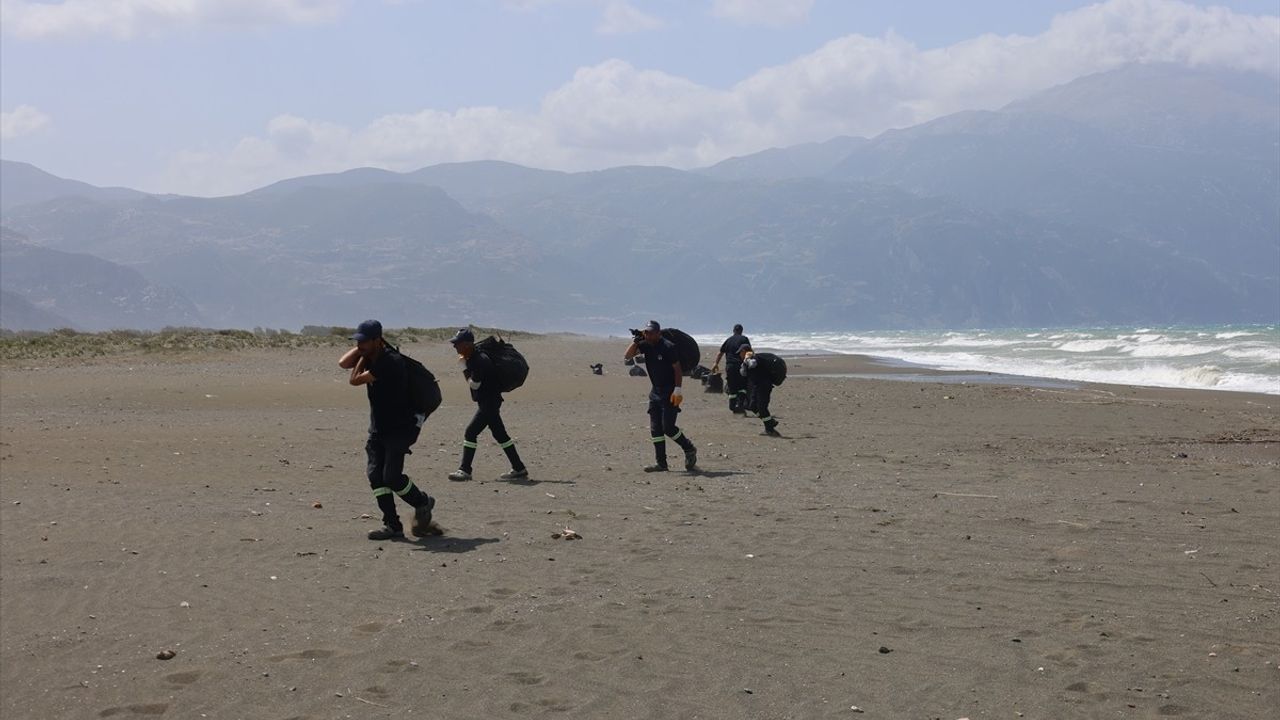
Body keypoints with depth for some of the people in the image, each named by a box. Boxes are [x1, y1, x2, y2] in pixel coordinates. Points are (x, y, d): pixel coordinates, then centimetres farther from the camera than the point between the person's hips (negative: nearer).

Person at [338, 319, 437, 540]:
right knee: (375, 474, -3)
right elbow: (343, 363, -1)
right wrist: (361, 351, -3)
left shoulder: (390, 362, -23)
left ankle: (423, 503, 15)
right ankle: (392, 525, -2)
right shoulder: (370, 356, 6)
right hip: (378, 428, 9)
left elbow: (355, 380, -20)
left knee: (391, 477, -13)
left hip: (400, 428, -9)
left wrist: (363, 357, -7)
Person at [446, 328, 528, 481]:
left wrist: (464, 366, -13)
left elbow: (474, 384, -20)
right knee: (499, 434, 12)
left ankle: (465, 470, -5)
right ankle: (519, 468, 15)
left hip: (489, 402, -10)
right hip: (486, 402, 10)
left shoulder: (480, 360, -22)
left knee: (470, 433, -9)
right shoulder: (472, 358, 9)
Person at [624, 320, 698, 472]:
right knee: (655, 429, 6)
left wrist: (677, 390, -20)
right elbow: (627, 357, 1)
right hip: (656, 391, 8)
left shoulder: (668, 347, -15)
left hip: (669, 392, -8)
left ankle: (690, 450, 11)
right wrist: (635, 341, -11)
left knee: (668, 427, -11)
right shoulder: (645, 345, 4)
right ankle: (660, 463, 10)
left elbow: (677, 369, -14)